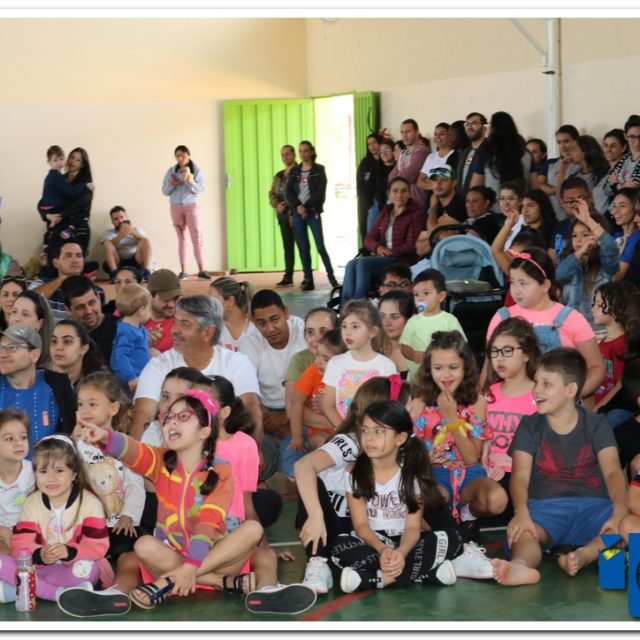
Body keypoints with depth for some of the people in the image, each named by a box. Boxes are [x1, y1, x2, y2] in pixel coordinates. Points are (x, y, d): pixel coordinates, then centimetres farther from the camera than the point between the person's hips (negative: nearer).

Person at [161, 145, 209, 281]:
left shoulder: (196, 169, -3)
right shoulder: (171, 171, 3)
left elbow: (200, 189, -8)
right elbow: (164, 191, 4)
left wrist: (191, 182, -26)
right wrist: (171, 185, -16)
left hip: (192, 206, -2)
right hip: (176, 207, 2)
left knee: (196, 237, -6)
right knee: (181, 239, 4)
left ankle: (201, 270, -4)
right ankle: (183, 271, 3)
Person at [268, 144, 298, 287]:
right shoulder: (279, 176, 18)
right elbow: (272, 194, 16)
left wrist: (287, 206, -18)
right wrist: (277, 205, -4)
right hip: (282, 215, 7)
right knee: (287, 247, 8)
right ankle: (288, 277, 11)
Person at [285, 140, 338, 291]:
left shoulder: (319, 170, 3)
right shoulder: (294, 171, 13)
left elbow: (320, 192, -6)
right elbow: (289, 192, 5)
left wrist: (306, 206, -14)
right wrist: (298, 206, -11)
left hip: (313, 212, -3)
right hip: (298, 212, 3)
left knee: (320, 246, -9)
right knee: (303, 247, 2)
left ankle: (331, 276, -1)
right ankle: (308, 280, 5)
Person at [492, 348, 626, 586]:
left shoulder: (596, 424, 10)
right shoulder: (530, 426, 10)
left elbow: (612, 471, -5)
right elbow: (520, 476, -4)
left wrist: (619, 509, -27)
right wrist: (521, 511, -27)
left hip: (592, 504, 1)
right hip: (546, 506, -1)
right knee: (522, 531, -35)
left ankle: (583, 556, -52)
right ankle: (521, 566, -66)